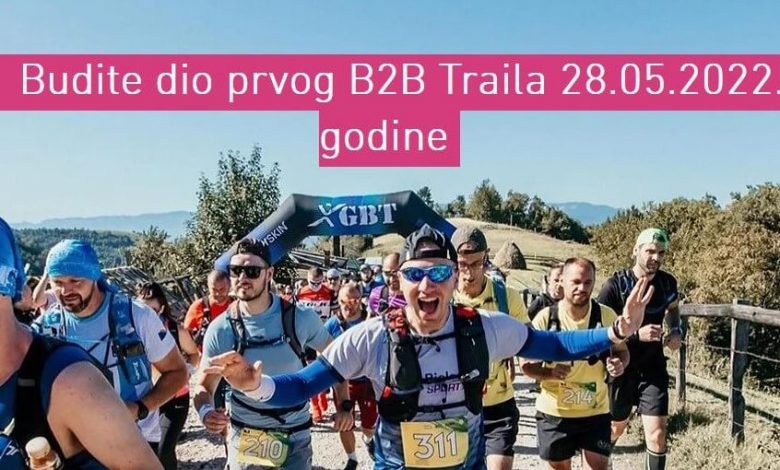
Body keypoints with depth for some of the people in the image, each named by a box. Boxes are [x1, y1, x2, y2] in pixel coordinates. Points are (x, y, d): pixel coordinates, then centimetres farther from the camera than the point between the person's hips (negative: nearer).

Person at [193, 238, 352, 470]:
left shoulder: (301, 318, -12)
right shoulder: (220, 330, -11)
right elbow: (204, 385, -3)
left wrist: (344, 406, -5)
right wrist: (205, 411, -25)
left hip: (295, 434, 0)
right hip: (244, 437, 1)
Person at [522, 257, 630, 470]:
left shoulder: (606, 315, -8)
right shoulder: (546, 318, -13)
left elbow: (622, 350, 7)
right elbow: (527, 364, -7)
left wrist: (620, 363, -16)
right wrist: (549, 372, -28)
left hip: (595, 411, 1)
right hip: (554, 412, 0)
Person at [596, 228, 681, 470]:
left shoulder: (667, 282, -6)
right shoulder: (615, 285, -21)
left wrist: (676, 331, -1)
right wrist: (636, 334, -31)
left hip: (653, 367, 3)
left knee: (657, 433, -4)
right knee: (616, 427, 17)